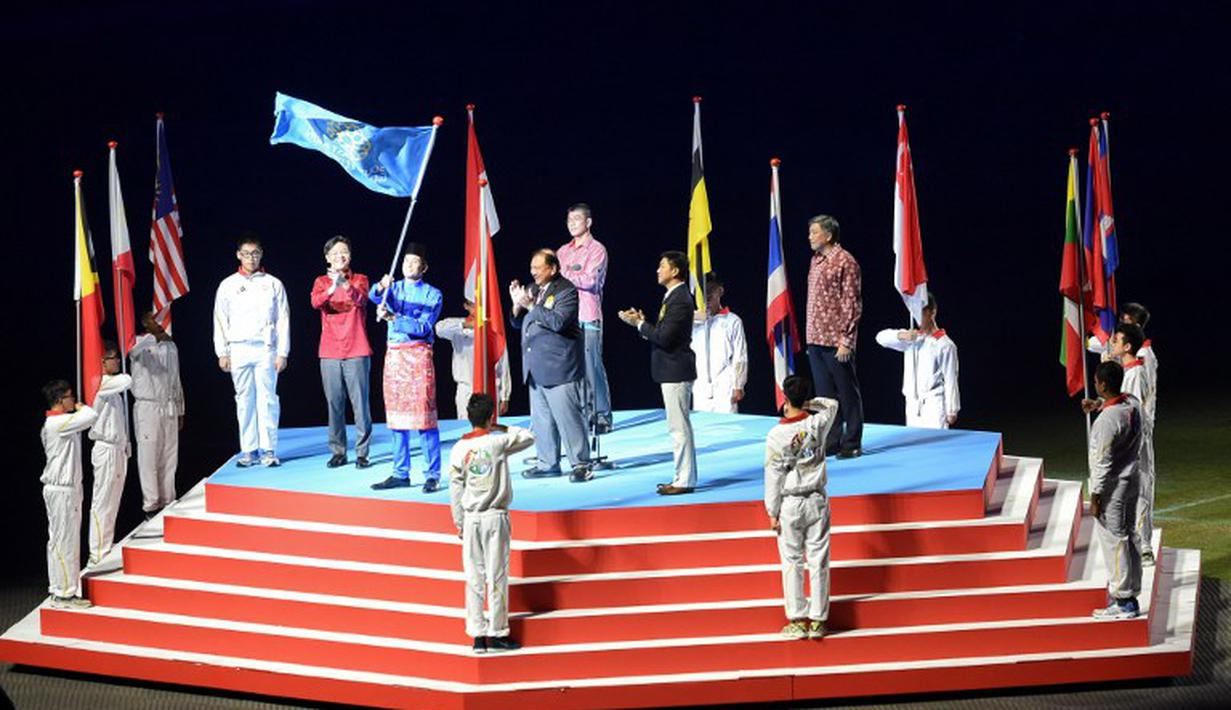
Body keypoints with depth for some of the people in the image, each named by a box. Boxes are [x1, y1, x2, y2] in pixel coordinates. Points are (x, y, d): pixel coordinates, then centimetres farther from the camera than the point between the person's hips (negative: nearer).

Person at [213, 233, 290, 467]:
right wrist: (222, 353, 3)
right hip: (238, 349, 1)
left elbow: (283, 320, 5)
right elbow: (220, 320, 10)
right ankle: (248, 450, 6)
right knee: (244, 400, 3)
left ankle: (268, 450, -3)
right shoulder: (228, 285, 10)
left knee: (267, 399, -6)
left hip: (265, 348, -1)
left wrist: (282, 353, -2)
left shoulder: (273, 284, 7)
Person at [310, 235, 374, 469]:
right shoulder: (321, 281, 9)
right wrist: (332, 288, -30)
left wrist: (345, 284, -33)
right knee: (334, 403, 3)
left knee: (360, 402, -4)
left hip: (356, 352, -2)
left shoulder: (359, 280, 5)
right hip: (330, 353, 2)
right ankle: (338, 451, 9)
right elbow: (315, 302, -11)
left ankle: (362, 452, 0)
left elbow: (361, 300, -16)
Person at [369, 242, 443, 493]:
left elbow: (424, 327, -10)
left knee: (423, 414, -8)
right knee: (396, 415, 6)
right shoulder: (394, 288, 13)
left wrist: (393, 318, -21)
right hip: (393, 354, 4)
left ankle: (432, 475, -6)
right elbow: (374, 296, -9)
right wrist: (381, 288, -33)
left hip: (418, 354, -4)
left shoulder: (432, 294, 3)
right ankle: (400, 474, 11)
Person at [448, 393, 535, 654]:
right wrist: (502, 429, 16)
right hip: (496, 516, -2)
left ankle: (477, 635, 7)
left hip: (471, 518, 2)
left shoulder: (459, 449, -2)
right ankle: (497, 634, 4)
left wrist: (459, 523, 10)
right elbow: (528, 437, 11)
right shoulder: (498, 441, -7)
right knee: (497, 576, 2)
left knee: (474, 577, 6)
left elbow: (455, 490, 1)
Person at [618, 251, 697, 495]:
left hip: (676, 371, -11)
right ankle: (683, 477, 20)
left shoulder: (680, 300, -18)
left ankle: (685, 480, -4)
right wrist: (642, 323, 5)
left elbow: (665, 337, -23)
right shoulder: (674, 296, 15)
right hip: (672, 371, 11)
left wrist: (639, 324, -13)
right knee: (678, 426, 14)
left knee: (679, 427, -7)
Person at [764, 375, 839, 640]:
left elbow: (773, 477, -11)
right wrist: (808, 403, 11)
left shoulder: (776, 435, -16)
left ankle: (797, 621, 6)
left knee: (792, 563, 6)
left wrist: (772, 512, -3)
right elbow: (832, 404, 18)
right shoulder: (818, 424, -7)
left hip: (790, 506, -3)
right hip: (817, 501, 3)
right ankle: (818, 620, 10)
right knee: (819, 561, 7)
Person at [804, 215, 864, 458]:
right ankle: (831, 441, 19)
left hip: (835, 341, -8)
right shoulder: (816, 260, 13)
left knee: (847, 393, 0)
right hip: (816, 339, 8)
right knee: (824, 393, 12)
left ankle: (852, 444, 6)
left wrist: (846, 341, -15)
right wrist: (810, 337, 15)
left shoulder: (844, 262, -11)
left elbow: (852, 303, -12)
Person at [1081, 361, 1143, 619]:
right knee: (1128, 537, 17)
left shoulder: (1106, 420, -26)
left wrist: (1095, 498, -15)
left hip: (1113, 487, -9)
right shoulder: (1133, 403, -1)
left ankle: (1123, 602, 5)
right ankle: (1131, 595, 24)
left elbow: (1103, 464, -22)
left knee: (1113, 541, 0)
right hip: (1132, 480, 9)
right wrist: (1097, 403, 13)